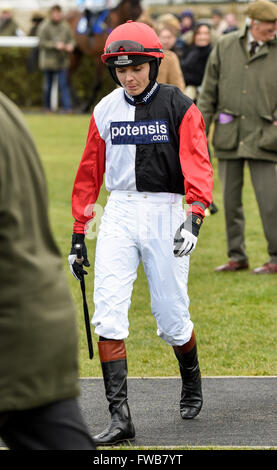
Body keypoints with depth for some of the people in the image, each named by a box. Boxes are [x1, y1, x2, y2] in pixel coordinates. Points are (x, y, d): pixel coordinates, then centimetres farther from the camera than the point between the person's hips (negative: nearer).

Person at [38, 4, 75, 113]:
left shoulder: (65, 26, 7)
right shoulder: (44, 26, -5)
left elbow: (71, 39, 11)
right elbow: (42, 42, -11)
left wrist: (70, 45, -12)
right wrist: (56, 45, -23)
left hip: (62, 61, 2)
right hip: (48, 61, -2)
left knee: (64, 85, -6)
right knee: (48, 85, 9)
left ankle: (67, 108, -10)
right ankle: (47, 107, 23)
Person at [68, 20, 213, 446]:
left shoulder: (179, 107, -4)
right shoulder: (106, 111, 7)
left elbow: (198, 166, -13)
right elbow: (89, 173, 14)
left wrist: (195, 216, -29)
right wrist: (78, 234, 14)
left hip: (165, 212, -3)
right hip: (118, 215, 3)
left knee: (170, 318, 3)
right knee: (108, 314, -11)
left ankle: (191, 379, 36)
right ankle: (119, 417, -11)